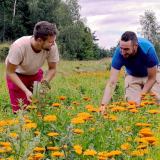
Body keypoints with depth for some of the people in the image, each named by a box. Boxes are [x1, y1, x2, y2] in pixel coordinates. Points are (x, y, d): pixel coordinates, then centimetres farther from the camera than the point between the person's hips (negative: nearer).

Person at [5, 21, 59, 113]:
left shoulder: (52, 46, -28)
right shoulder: (18, 47, -37)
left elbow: (52, 69, -11)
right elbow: (10, 72, -24)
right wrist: (26, 91, -32)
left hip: (35, 74, 3)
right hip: (17, 75, -3)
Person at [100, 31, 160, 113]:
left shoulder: (148, 49, -37)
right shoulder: (119, 53, -33)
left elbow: (151, 78, -26)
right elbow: (112, 82, -34)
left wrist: (139, 98, -32)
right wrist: (103, 105, -45)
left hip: (151, 74, -1)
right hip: (132, 76, 1)